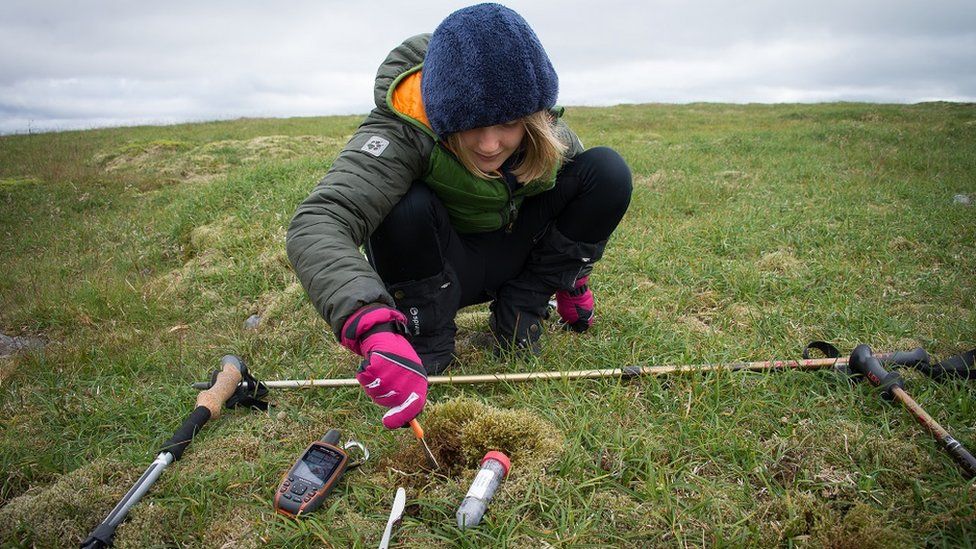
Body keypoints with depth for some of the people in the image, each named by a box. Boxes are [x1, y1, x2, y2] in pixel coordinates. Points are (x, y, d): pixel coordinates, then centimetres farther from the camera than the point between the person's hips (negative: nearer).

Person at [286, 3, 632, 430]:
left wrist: (572, 279, 8)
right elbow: (316, 226, -47)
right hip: (433, 268, -4)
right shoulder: (404, 131, -32)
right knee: (408, 207, -38)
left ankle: (516, 314, -5)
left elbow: (580, 189, 5)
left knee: (607, 171, -16)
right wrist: (374, 331, -62)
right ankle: (428, 345, -13)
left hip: (508, 258, 4)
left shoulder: (542, 131, -17)